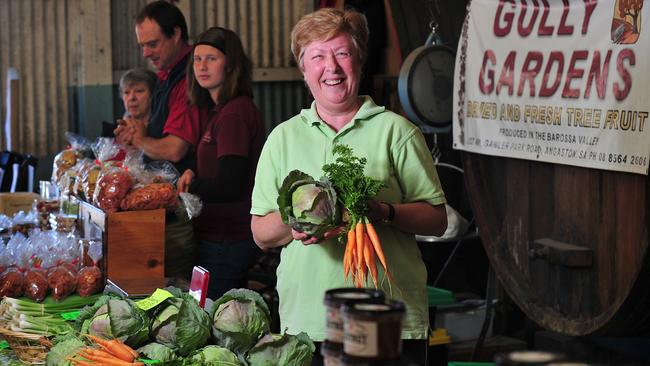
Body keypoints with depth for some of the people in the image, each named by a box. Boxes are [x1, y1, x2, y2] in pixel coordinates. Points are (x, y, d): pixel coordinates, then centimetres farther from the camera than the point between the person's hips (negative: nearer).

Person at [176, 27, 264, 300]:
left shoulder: (234, 114, -19)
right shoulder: (222, 110, 13)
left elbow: (228, 187, -22)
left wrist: (190, 186, -6)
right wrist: (193, 174, 5)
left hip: (227, 242, -10)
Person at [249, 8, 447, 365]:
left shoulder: (396, 131, 4)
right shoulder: (283, 137, 11)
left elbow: (436, 219, 0)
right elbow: (260, 234, 10)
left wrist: (383, 212, -17)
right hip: (305, 320, 2)